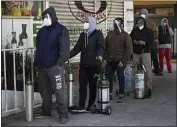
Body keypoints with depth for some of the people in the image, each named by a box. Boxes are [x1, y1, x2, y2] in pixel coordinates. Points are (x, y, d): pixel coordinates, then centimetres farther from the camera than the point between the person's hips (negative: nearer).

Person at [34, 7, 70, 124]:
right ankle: (46, 112, 26)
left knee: (59, 91, -6)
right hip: (42, 66, 6)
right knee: (44, 91, 13)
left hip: (54, 66, -6)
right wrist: (37, 62, 13)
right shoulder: (41, 31, 15)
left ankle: (63, 115, -1)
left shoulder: (61, 30, -5)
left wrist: (60, 62, -18)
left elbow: (65, 48, -11)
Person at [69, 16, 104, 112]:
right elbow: (77, 48, 13)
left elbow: (101, 46, -15)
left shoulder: (97, 34, -2)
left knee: (93, 85, 3)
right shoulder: (82, 35, 16)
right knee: (82, 85, 2)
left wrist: (100, 55, -35)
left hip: (94, 65, -5)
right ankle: (81, 106, 4)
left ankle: (90, 106, 11)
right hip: (83, 64, 5)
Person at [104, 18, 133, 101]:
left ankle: (121, 94, 14)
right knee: (109, 78, 7)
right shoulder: (109, 34, 12)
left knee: (121, 78, 2)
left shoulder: (126, 36, -3)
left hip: (120, 62, -5)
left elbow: (129, 49, -9)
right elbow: (105, 47, 18)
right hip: (110, 61, 5)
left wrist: (123, 61, -14)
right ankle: (109, 93, 19)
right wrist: (105, 58, 8)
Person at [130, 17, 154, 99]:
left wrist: (144, 43, -17)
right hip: (136, 53, 4)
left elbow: (151, 41, -3)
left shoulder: (148, 31, 5)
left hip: (145, 53, -4)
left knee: (147, 71, -9)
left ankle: (148, 89, -7)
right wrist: (134, 42, -8)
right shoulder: (134, 31, 15)